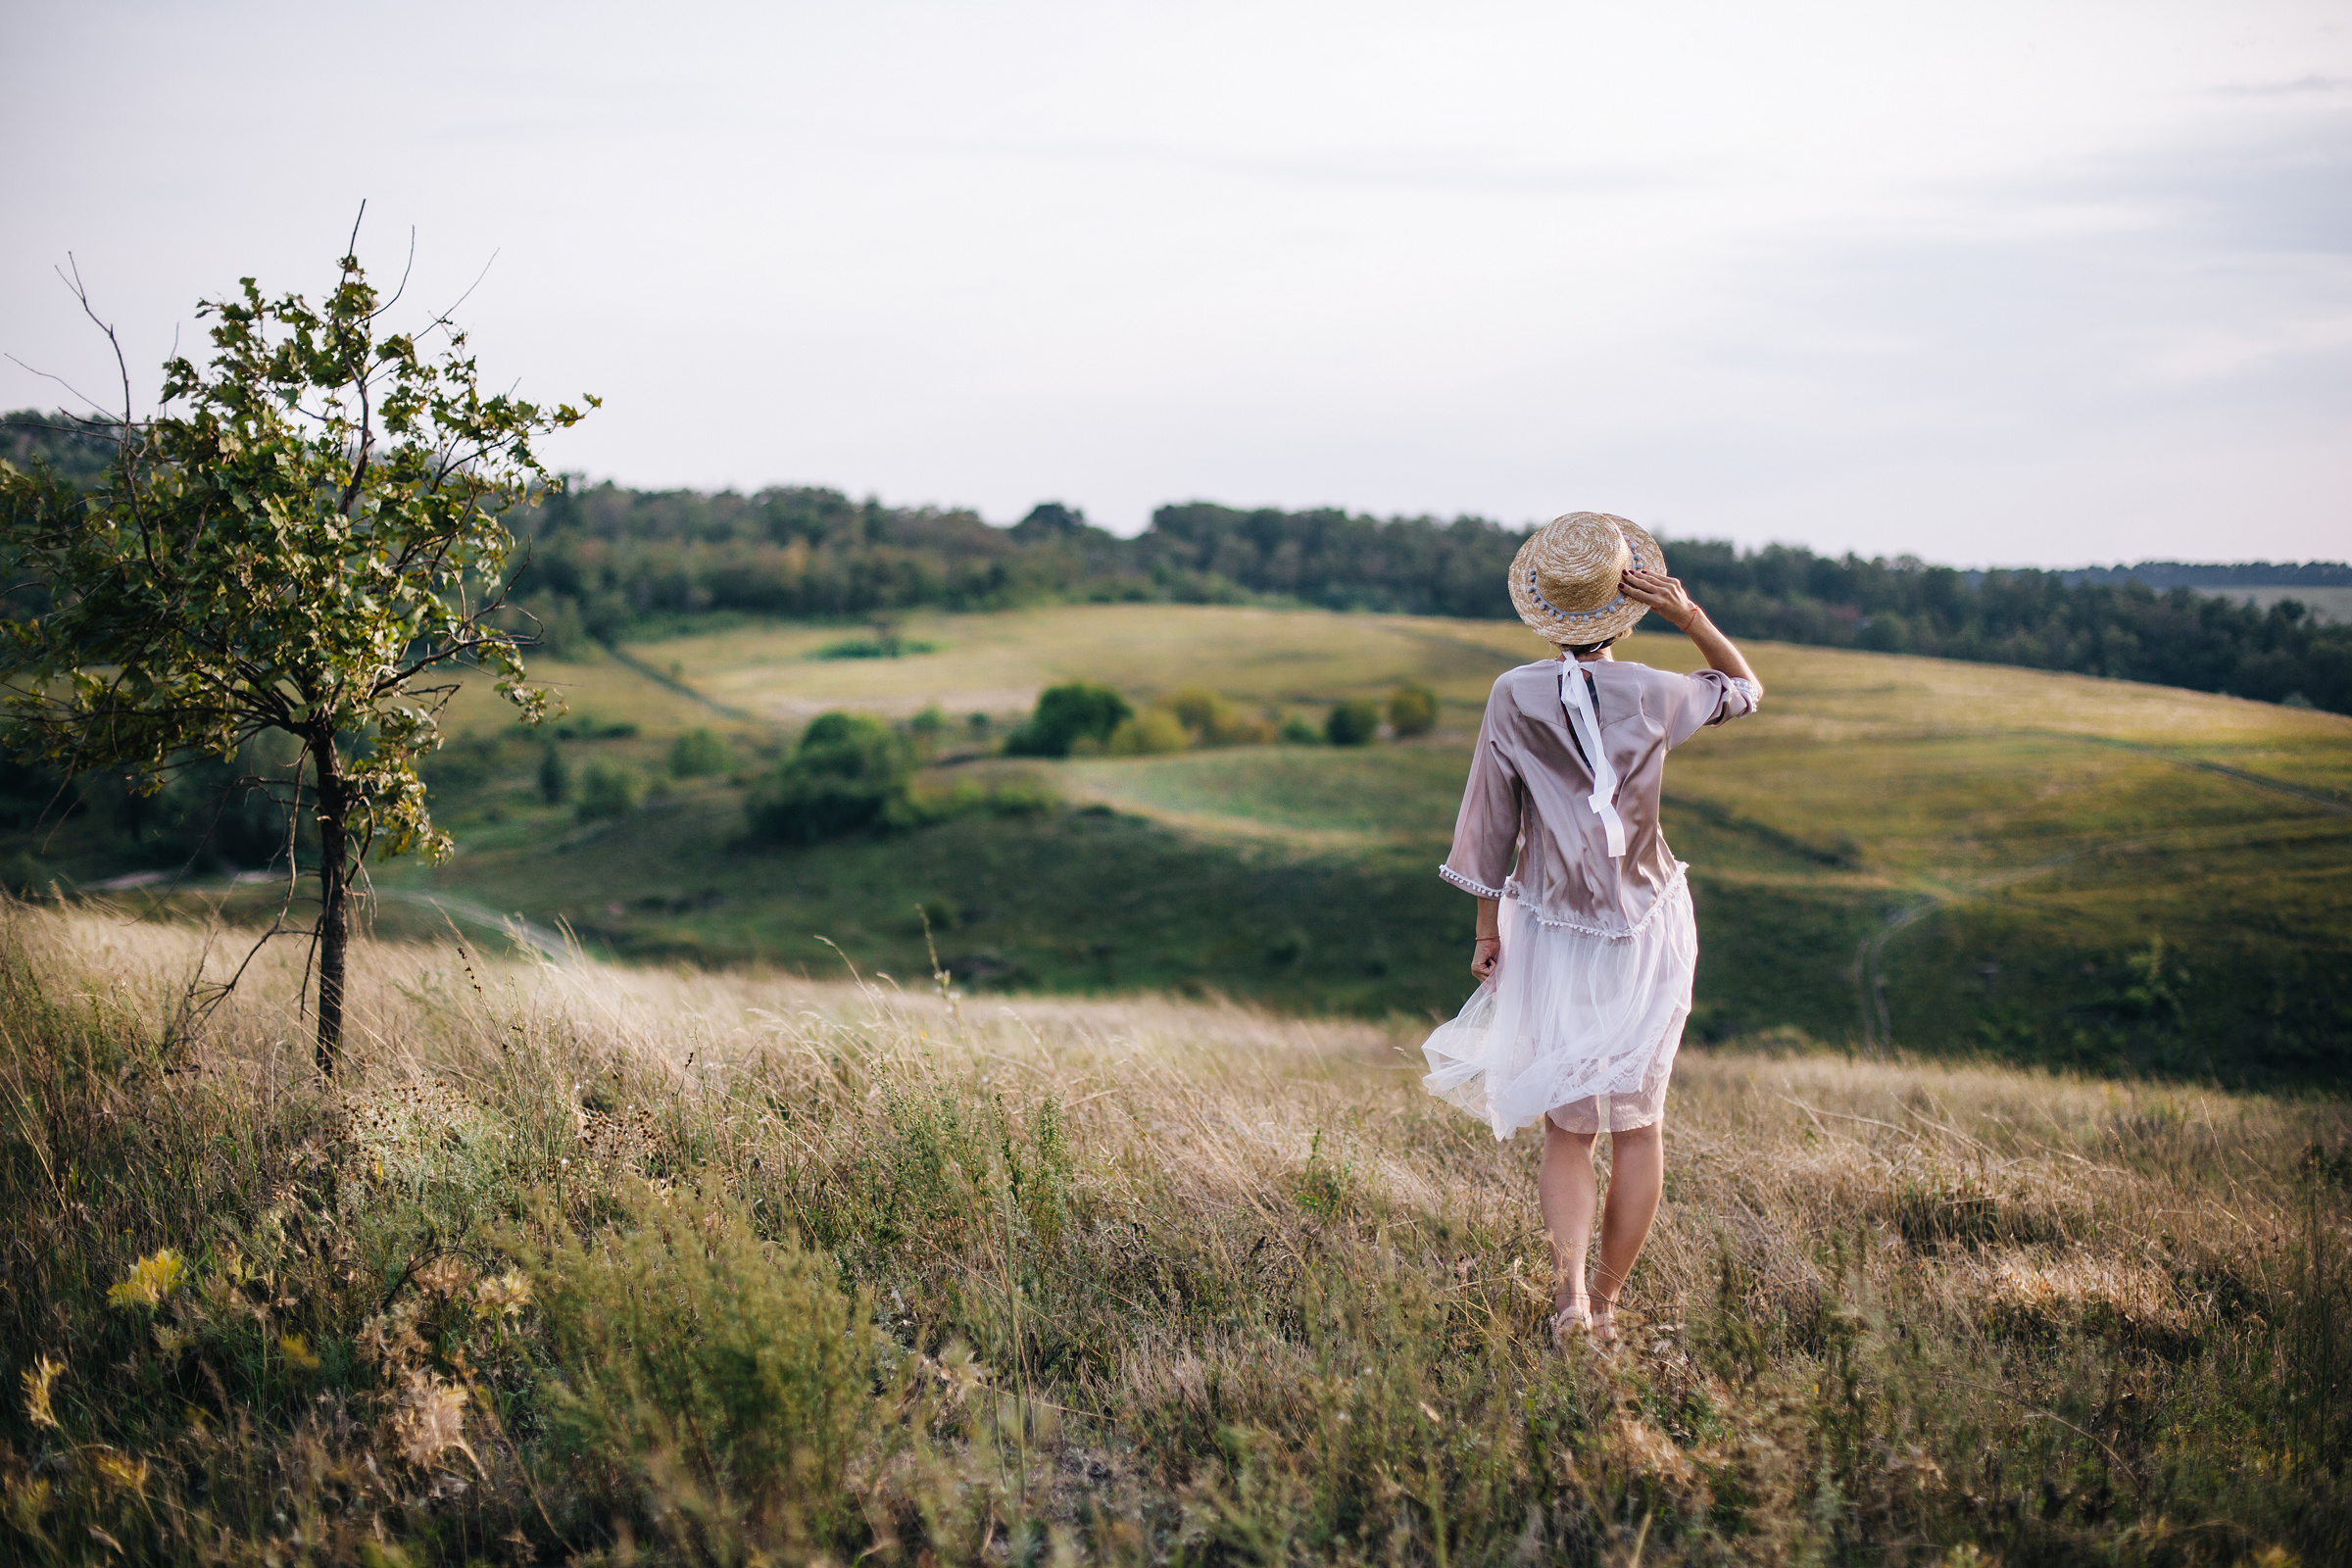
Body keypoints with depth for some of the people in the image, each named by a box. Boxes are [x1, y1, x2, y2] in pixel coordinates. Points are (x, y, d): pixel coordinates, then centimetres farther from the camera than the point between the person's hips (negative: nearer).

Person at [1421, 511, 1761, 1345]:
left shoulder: (1515, 696, -11)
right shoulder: (1656, 696, -11)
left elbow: (1492, 822, -5)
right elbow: (1746, 688, 10)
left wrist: (1487, 930, 6)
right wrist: (1688, 614, -5)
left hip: (1552, 933, 0)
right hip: (1646, 929, 0)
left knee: (1567, 1127, 11)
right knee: (1639, 1121, 13)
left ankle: (1568, 1283, -9)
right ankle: (1608, 1300, 16)